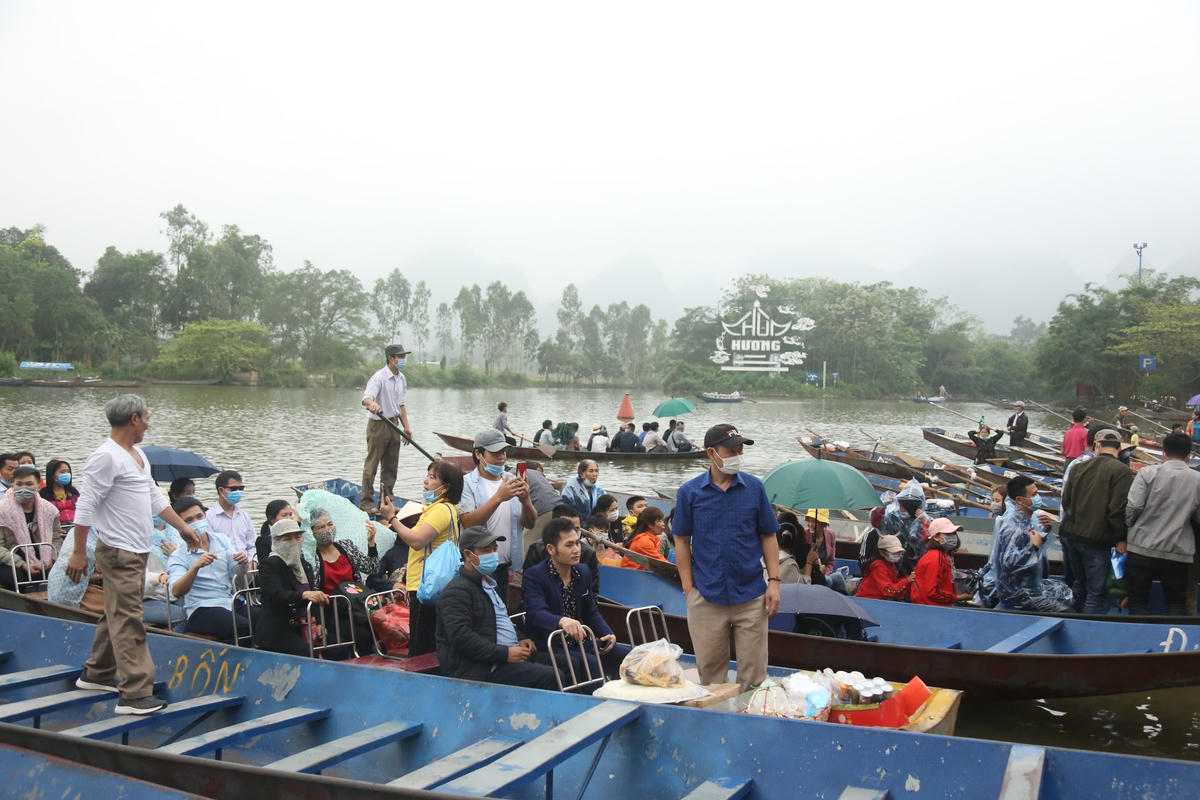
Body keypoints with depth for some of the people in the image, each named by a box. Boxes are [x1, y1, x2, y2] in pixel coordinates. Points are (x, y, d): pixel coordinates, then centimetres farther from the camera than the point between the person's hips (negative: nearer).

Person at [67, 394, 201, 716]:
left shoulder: (138, 454, 16)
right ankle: (135, 694, -11)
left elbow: (154, 497, 24)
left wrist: (183, 526, 23)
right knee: (128, 621, -11)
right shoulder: (107, 456, -14)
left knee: (117, 615, 18)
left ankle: (97, 674, 32)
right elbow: (85, 506, -16)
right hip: (119, 553, -10)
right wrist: (78, 552, -17)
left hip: (138, 551, 10)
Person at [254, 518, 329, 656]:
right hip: (277, 633, -7)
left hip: (303, 628, 7)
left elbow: (314, 591, 13)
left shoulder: (303, 563, 17)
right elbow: (277, 594, -22)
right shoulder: (269, 564, -6)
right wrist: (304, 595, -40)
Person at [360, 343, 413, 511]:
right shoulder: (379, 377, -14)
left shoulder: (401, 378, 12)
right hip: (378, 424, -8)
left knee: (391, 466, 11)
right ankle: (367, 502, 2)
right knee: (372, 465, -3)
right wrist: (372, 403, -51)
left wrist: (406, 426, 15)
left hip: (393, 424, 8)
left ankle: (386, 501, 20)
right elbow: (366, 397, -29)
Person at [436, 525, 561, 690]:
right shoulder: (457, 590, -11)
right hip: (483, 669, -10)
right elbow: (460, 636, -21)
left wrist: (518, 641, 14)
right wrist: (505, 653, -21)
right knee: (550, 677, -26)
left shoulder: (488, 584, 23)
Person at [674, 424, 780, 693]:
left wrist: (774, 581, 0)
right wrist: (688, 588, -1)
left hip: (751, 595, 1)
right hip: (706, 597, -1)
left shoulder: (754, 487, 2)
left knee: (753, 672, 6)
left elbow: (768, 537, 8)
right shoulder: (689, 492, -1)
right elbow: (682, 542, 4)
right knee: (710, 669, 10)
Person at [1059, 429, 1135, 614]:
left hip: (1072, 534, 6)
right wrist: (1120, 539, -7)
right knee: (1096, 592, 0)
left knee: (1079, 583, 22)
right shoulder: (1122, 471, -11)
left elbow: (1066, 501, 12)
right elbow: (1118, 509, -17)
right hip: (1097, 539, -6)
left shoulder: (1079, 468, 7)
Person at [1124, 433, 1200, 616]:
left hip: (1143, 548, -2)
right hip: (1179, 552, 2)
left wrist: (1126, 529, 8)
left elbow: (1133, 507, -11)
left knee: (1137, 601, 7)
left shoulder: (1148, 473, -7)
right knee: (1176, 603, 14)